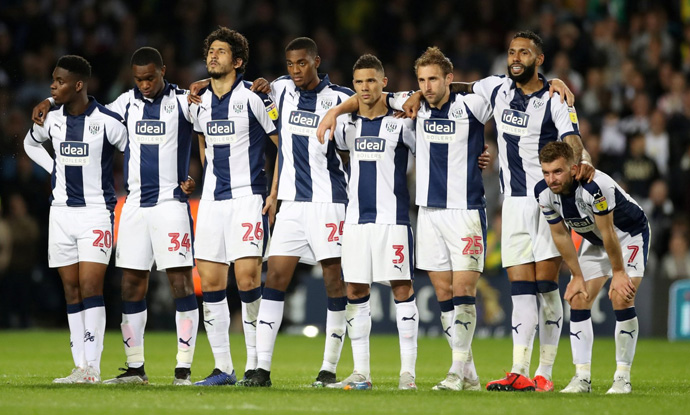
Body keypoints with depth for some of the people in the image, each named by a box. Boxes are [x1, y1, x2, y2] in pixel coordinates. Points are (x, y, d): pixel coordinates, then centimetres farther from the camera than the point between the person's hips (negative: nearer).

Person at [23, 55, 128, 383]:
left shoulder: (107, 121, -12)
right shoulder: (51, 118, 4)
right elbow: (30, 143, 25)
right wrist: (53, 169, 12)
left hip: (96, 211, -5)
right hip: (61, 211, 5)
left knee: (90, 289, -12)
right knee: (72, 292, 4)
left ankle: (92, 368, -12)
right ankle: (80, 368, 6)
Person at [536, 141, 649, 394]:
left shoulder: (594, 187, -39)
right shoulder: (544, 193, -19)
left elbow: (608, 233, -28)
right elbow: (560, 235, -5)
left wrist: (618, 273, -17)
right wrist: (577, 276, -2)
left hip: (629, 234, -6)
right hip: (594, 241, 6)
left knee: (622, 299, -19)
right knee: (578, 300, -5)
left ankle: (623, 377, -10)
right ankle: (582, 378, -1)